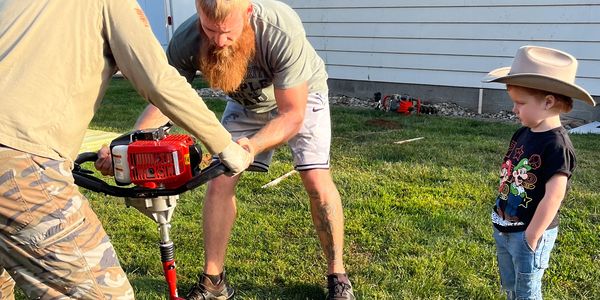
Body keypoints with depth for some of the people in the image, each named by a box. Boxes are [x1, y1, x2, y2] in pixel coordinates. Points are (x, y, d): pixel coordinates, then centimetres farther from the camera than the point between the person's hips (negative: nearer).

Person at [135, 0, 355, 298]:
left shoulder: (282, 31, -41)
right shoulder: (185, 42, -31)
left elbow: (291, 116, -34)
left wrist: (251, 147, -51)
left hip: (300, 96, -3)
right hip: (246, 102, 3)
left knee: (316, 179, -17)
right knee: (220, 180, -8)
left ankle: (337, 275, 4)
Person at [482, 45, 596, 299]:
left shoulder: (556, 145, -23)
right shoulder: (523, 134, 3)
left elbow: (553, 197, -25)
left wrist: (531, 237, -19)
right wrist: (500, 220, 14)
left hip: (529, 234, -8)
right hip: (504, 229, 8)